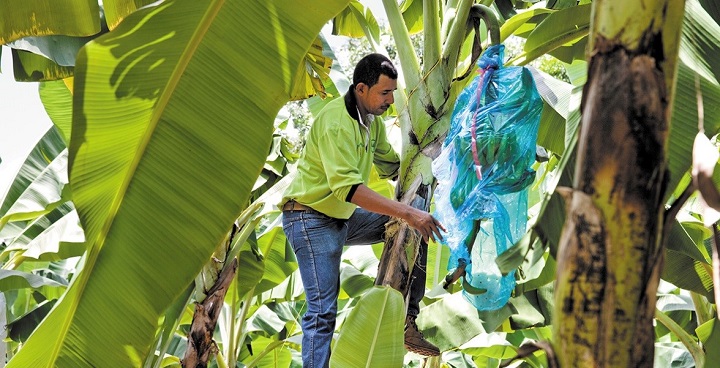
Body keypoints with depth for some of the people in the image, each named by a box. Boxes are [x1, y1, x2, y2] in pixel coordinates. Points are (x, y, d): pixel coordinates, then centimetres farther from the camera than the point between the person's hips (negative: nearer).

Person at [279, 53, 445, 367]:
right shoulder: (335, 121, -24)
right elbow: (347, 186, -34)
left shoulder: (373, 121, 5)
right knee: (323, 310, -15)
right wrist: (406, 212, -37)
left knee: (416, 230, 4)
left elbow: (391, 165, 18)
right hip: (311, 219, -9)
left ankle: (406, 321, 3)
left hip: (343, 218, 9)